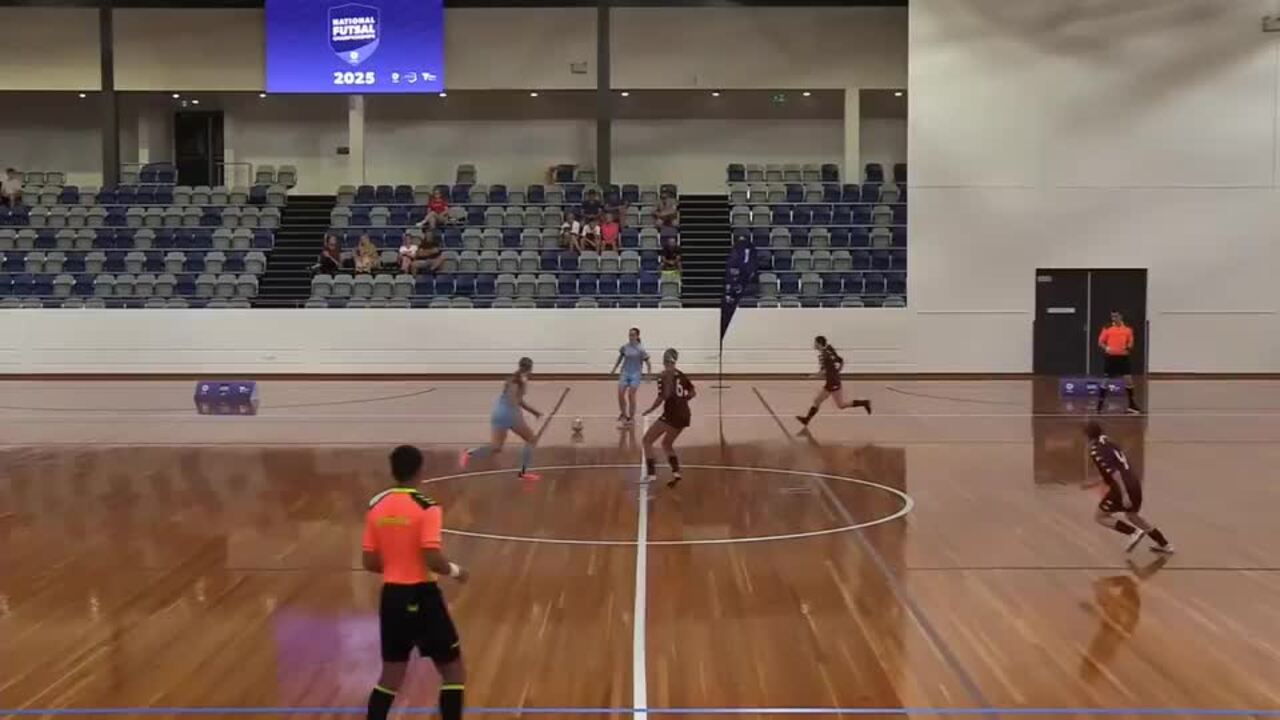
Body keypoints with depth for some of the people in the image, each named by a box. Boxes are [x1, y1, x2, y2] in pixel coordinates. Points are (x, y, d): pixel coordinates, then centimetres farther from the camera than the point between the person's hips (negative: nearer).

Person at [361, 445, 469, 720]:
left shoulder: (376, 506, 3)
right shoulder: (426, 508, -15)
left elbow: (370, 562, 6)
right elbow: (434, 560, -22)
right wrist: (455, 571, -3)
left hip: (391, 596, 6)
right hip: (421, 596, -6)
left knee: (391, 676, 17)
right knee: (453, 672, 8)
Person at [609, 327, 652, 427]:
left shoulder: (640, 349, -9)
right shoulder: (624, 347, 1)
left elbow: (648, 363, -4)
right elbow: (620, 358, 19)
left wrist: (648, 375, -14)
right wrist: (614, 370, 18)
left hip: (635, 374, -3)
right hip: (625, 373, 4)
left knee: (631, 394, -9)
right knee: (620, 393, -4)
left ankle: (631, 417, 4)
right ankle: (623, 414, 16)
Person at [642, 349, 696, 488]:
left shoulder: (664, 376, -8)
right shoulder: (681, 375, 11)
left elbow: (662, 397, -16)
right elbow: (693, 393, 15)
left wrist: (650, 410, -3)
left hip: (671, 414, -7)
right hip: (685, 415, 7)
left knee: (647, 440, 3)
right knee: (667, 444, 24)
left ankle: (651, 473, -9)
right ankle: (676, 472, 8)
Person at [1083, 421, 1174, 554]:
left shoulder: (1096, 450, -10)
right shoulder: (1111, 445, 18)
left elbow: (1113, 471, -20)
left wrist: (1124, 493, -24)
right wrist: (1094, 484, 32)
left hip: (1123, 489, -9)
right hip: (1135, 484, 9)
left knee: (1099, 517, 5)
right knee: (1131, 515, 30)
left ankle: (1134, 532, -6)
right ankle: (1164, 544, 33)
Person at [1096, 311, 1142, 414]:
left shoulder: (1128, 329, 6)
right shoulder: (1107, 328, 0)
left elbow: (1130, 343, 12)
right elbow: (1100, 342, 2)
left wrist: (1129, 347, -11)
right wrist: (1106, 348, -18)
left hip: (1123, 357, 2)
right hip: (1111, 357, -2)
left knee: (1128, 380, -1)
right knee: (1106, 381, 1)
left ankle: (1132, 405, 11)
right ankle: (1099, 405, 8)